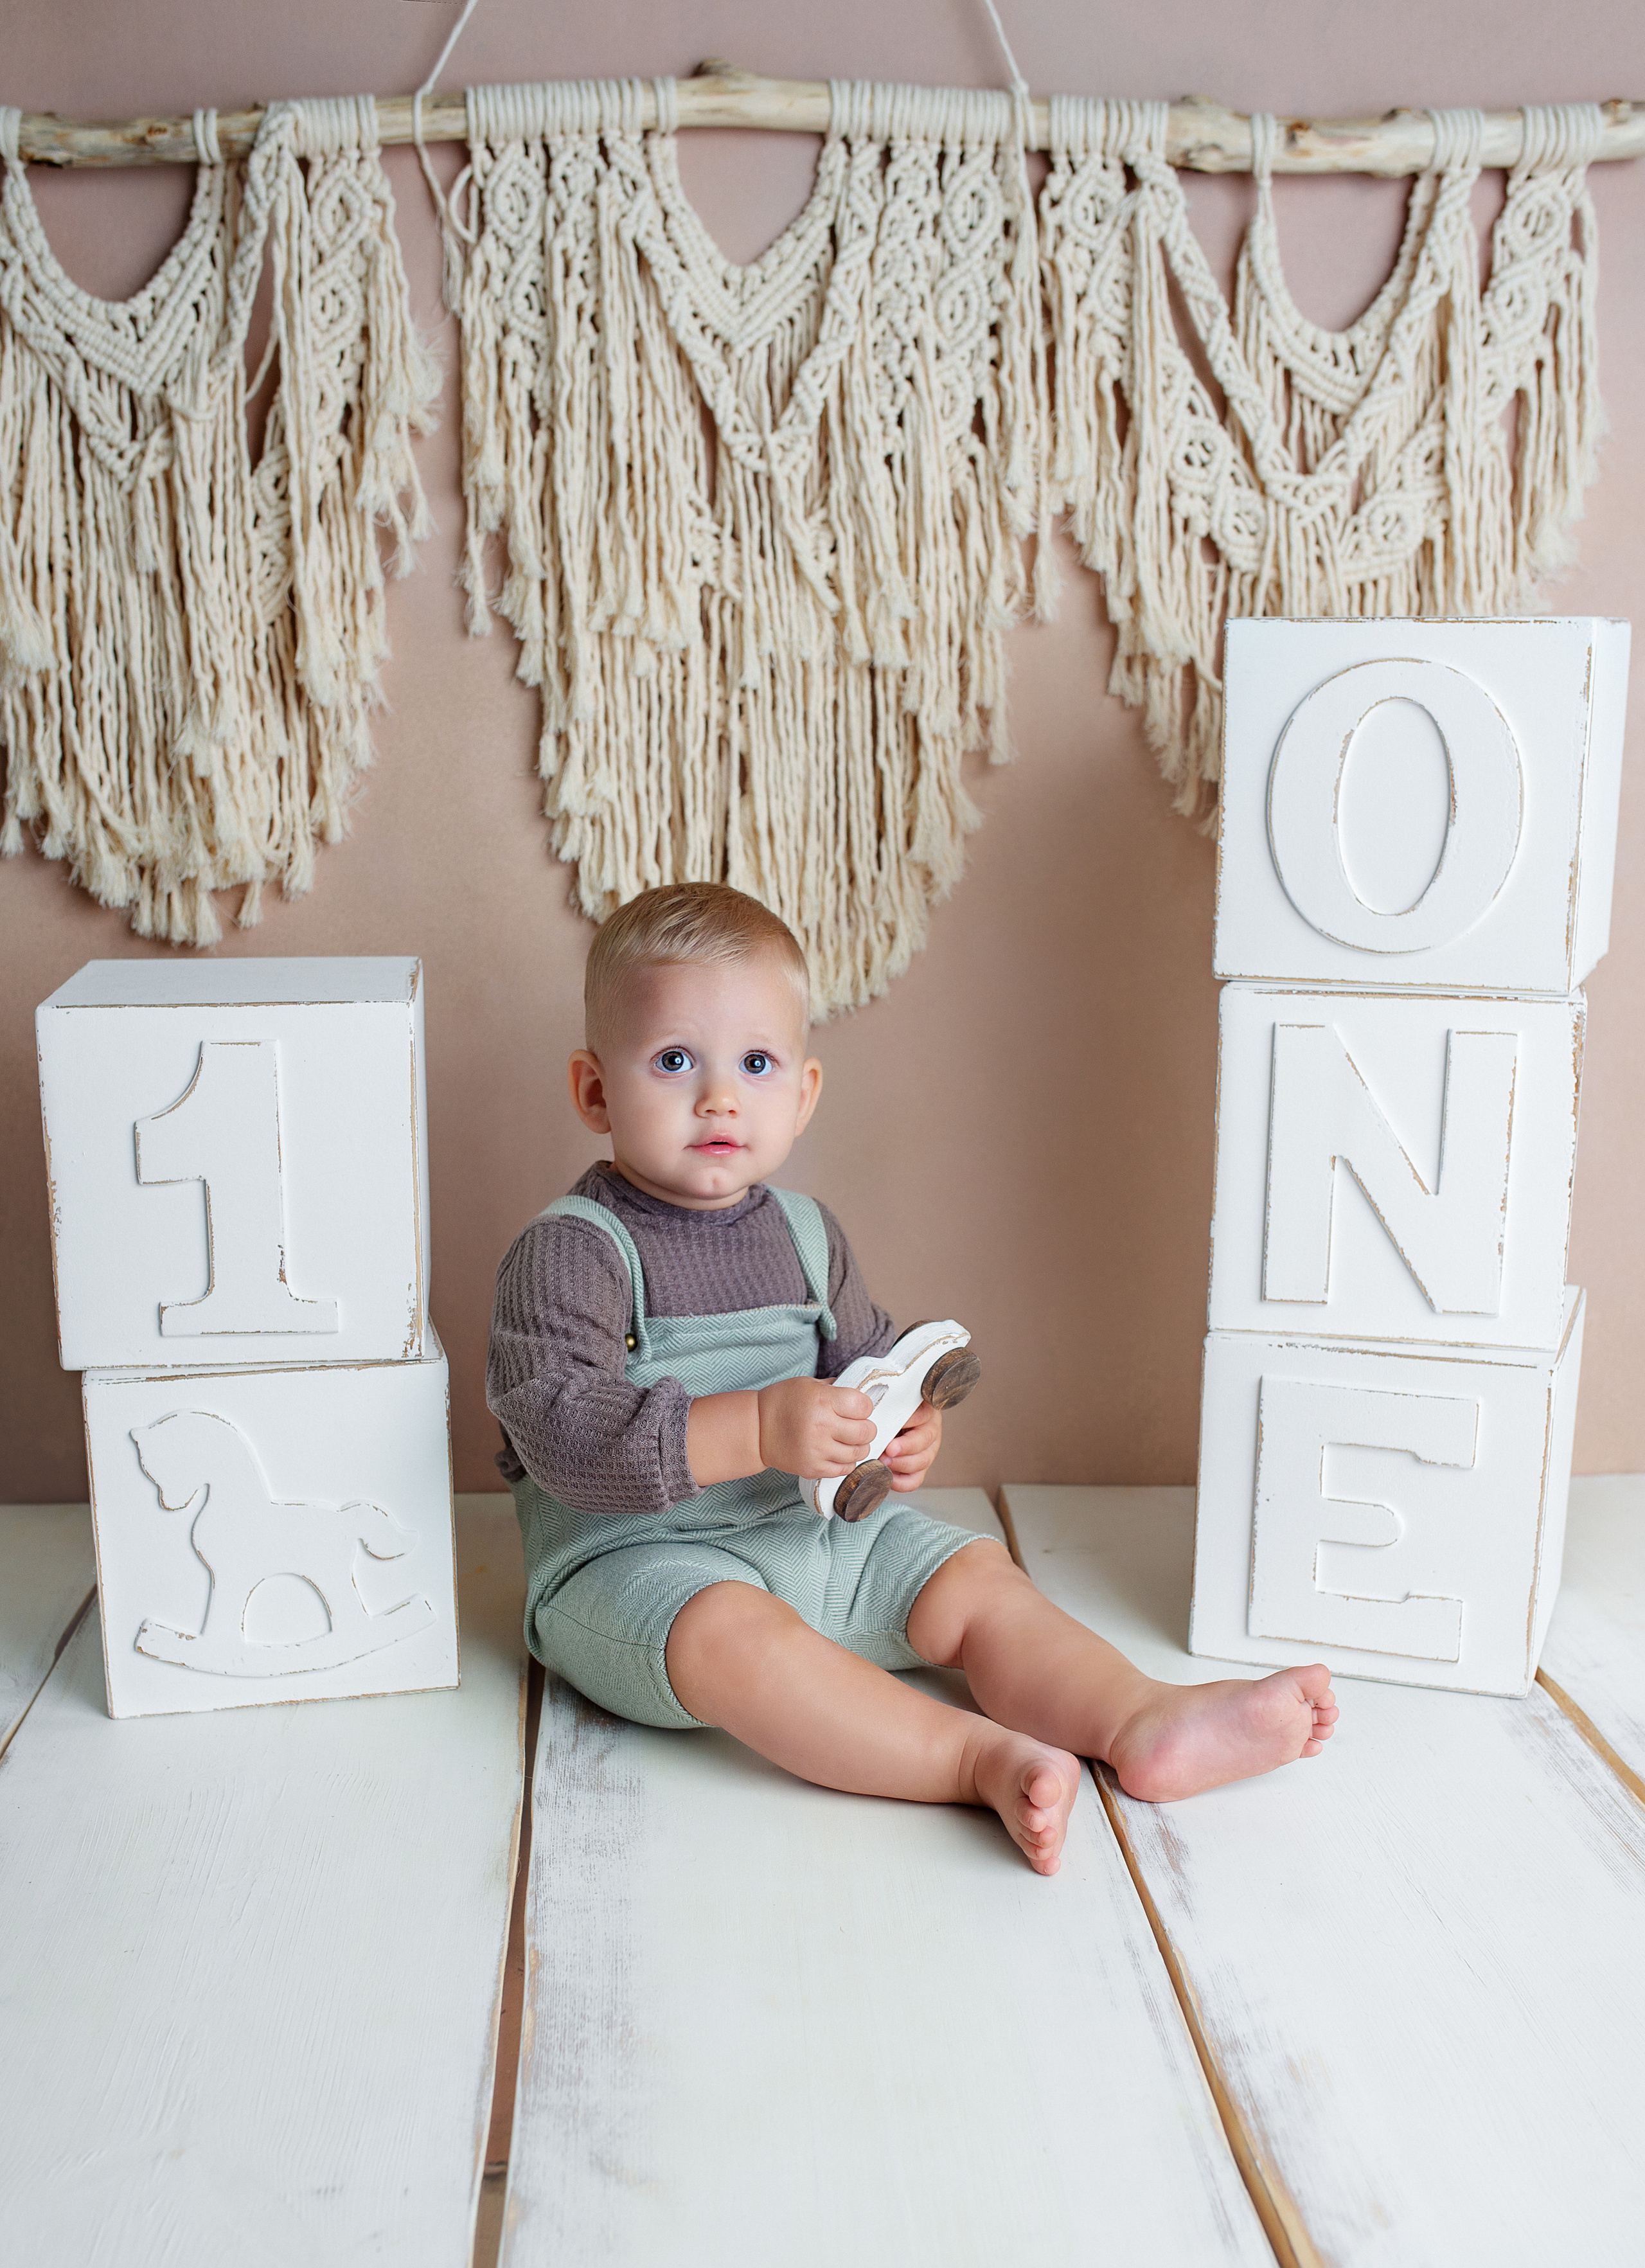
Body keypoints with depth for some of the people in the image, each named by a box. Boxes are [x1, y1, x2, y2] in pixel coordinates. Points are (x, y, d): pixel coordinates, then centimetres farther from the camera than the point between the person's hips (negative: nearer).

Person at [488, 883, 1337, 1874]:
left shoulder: (804, 1234, 9)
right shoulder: (567, 1251, -13)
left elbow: (868, 1358, 21)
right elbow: (558, 1429, -25)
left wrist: (907, 1428, -4)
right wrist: (757, 1431, -32)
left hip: (814, 1531, 7)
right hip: (634, 1557, -7)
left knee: (977, 1576, -6)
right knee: (731, 1632, -35)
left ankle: (1147, 1722, -19)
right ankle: (983, 1759, -41)